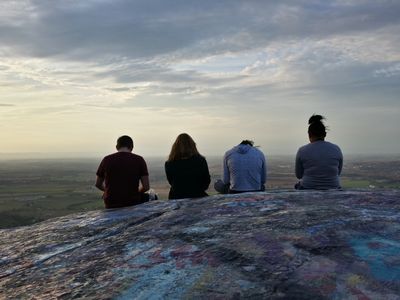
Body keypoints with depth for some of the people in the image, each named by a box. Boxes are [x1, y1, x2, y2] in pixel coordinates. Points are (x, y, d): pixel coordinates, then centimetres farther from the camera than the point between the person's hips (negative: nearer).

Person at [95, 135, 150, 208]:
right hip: (133, 204, -1)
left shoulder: (107, 160, 1)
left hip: (111, 205, 2)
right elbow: (146, 187, -5)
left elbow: (98, 184, 11)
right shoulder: (139, 160, -3)